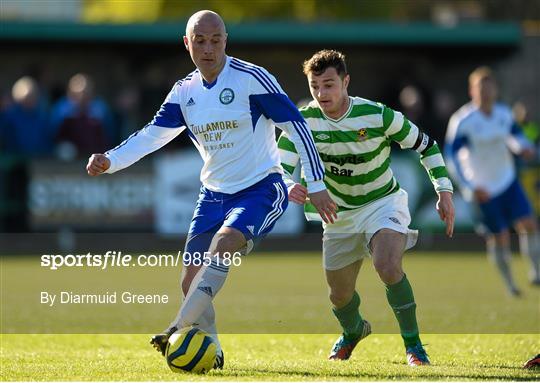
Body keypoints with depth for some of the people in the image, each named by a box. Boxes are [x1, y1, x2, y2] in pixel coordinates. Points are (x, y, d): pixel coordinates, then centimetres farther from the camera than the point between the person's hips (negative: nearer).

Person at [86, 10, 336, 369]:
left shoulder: (252, 79, -14)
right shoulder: (184, 92, 4)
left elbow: (296, 125, -11)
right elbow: (152, 134, 5)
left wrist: (316, 185, -13)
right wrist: (109, 161, -12)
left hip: (262, 189, -7)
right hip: (214, 194, 7)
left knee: (223, 243, -32)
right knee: (191, 280, -1)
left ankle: (180, 329, -39)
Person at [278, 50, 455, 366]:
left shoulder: (378, 115, -21)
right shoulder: (304, 121, -16)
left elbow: (425, 145, -8)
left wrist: (444, 192, -12)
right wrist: (289, 187, -44)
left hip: (383, 202, -3)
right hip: (339, 213, 3)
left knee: (388, 266, -31)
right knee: (340, 295, 12)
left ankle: (413, 344, -15)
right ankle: (353, 330, 49)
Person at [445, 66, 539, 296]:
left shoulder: (504, 113, 0)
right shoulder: (463, 121, -17)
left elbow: (515, 135, 19)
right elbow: (452, 156, -18)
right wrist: (471, 187, -23)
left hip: (507, 180, 5)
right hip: (483, 189, -5)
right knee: (500, 238, -3)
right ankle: (509, 283, 17)